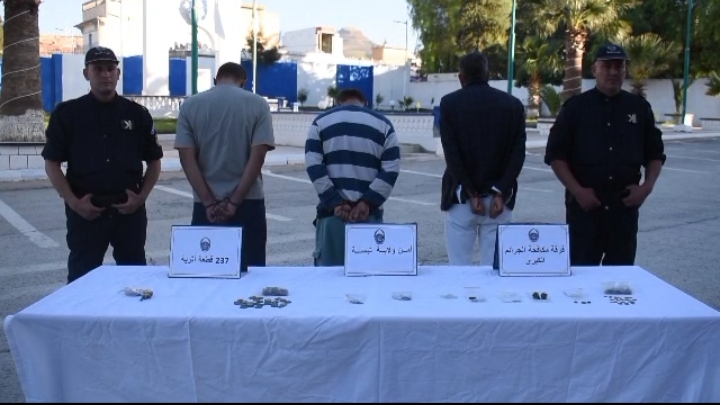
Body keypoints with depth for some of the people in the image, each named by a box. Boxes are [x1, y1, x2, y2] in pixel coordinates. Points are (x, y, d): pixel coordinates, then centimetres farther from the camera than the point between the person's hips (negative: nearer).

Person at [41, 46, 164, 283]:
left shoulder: (137, 114, 5)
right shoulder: (67, 113, 1)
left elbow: (154, 161, 9)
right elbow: (52, 163, 1)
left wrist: (141, 197, -4)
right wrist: (73, 202, -9)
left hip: (129, 209, 1)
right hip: (85, 211, -1)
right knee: (82, 277, 5)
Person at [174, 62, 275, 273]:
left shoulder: (190, 105, 5)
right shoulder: (258, 104, 0)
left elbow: (187, 158, -3)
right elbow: (258, 155, -8)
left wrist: (209, 202, -6)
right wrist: (235, 201, -8)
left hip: (205, 207, 2)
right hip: (248, 204, -1)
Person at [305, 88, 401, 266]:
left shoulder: (321, 122, 9)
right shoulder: (383, 123, 10)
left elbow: (313, 166, -3)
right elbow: (391, 170, -2)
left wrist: (335, 203, -7)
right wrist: (367, 202, -7)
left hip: (332, 212, 0)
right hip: (369, 213, 0)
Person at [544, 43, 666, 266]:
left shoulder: (640, 107, 9)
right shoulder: (576, 106, 0)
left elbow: (655, 154, 14)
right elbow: (555, 155, -2)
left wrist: (647, 187, -1)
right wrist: (577, 191, -11)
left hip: (625, 203, 3)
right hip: (584, 203, -3)